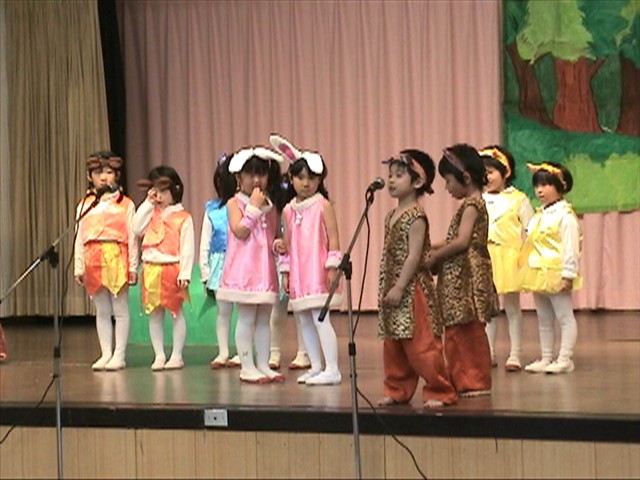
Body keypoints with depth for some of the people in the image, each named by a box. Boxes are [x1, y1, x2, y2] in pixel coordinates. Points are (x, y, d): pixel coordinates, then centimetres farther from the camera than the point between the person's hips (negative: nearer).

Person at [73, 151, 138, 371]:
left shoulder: (125, 204, 1)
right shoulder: (84, 206, 11)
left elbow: (132, 237, -1)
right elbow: (79, 238, 12)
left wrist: (133, 266, -5)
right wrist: (78, 267, 8)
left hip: (117, 259, -4)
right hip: (93, 261, 4)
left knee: (120, 309, -1)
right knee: (101, 311, 9)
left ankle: (119, 354, 5)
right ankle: (105, 354, 15)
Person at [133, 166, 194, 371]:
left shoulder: (183, 217, -5)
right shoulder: (151, 213, 12)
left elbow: (187, 248, -8)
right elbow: (137, 229, -2)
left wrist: (185, 273, -15)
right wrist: (147, 204, 0)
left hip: (172, 269, -5)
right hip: (151, 270, 5)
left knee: (176, 311, 4)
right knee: (154, 313, 7)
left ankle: (177, 355, 9)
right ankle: (159, 355, 12)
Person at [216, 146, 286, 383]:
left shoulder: (271, 205, 12)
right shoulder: (235, 203, -4)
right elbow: (240, 231, -16)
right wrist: (253, 207, -15)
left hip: (266, 269, 6)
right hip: (244, 269, -6)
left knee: (263, 319, 9)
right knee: (247, 318, -4)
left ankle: (263, 364, 14)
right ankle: (247, 366, 1)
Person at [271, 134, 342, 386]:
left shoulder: (323, 206, -5)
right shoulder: (288, 210, 11)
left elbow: (333, 238, -6)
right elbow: (287, 244, 14)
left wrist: (332, 267, -11)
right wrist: (286, 272, 11)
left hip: (318, 271, -6)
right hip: (298, 273, 6)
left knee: (320, 318, -11)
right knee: (303, 320, 9)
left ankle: (332, 369, -8)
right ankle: (316, 367, 18)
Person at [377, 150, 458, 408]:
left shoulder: (416, 217, -13)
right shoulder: (391, 217, 13)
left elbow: (414, 256, -18)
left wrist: (399, 287, -20)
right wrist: (385, 288, 12)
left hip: (412, 289, -9)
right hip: (393, 289, 9)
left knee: (421, 344, -7)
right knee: (393, 345, 13)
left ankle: (440, 391, 1)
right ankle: (397, 390, 23)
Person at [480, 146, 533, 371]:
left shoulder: (518, 199, -2)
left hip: (509, 259, -3)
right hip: (483, 260, 3)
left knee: (512, 308, 4)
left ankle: (515, 355, 9)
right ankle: (488, 353, 17)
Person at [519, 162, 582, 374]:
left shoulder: (565, 215, -13)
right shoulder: (538, 216, 15)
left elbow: (571, 247, -17)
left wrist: (568, 274, -20)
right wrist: (525, 269, 19)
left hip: (556, 274, -9)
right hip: (538, 274, 9)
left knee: (565, 317, -3)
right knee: (544, 319, 13)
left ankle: (565, 359, -2)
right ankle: (546, 358, 19)